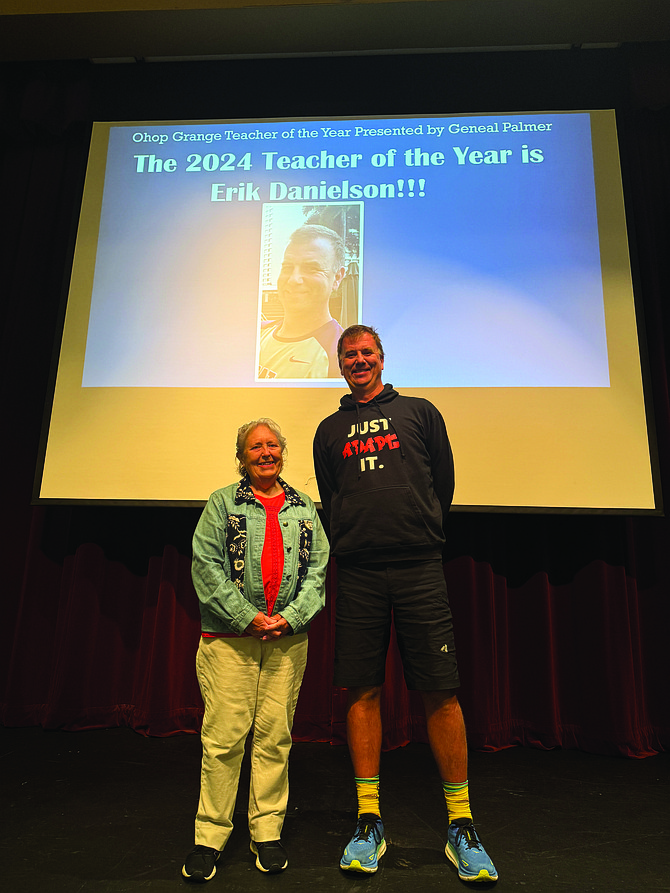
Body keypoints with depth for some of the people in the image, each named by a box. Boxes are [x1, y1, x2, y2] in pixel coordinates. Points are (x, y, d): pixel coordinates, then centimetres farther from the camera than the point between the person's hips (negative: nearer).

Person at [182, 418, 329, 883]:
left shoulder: (304, 508, 13)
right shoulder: (222, 503, 6)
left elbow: (318, 567, 7)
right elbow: (206, 565, -3)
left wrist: (290, 616, -8)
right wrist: (247, 617, -11)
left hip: (289, 638, 2)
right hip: (229, 636, -2)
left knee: (275, 736, 7)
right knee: (224, 736, -1)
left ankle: (268, 832, 21)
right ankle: (211, 835, 15)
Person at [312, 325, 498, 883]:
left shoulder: (419, 412, 13)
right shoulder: (330, 430, 17)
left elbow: (444, 481, 13)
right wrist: (357, 543, 10)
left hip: (419, 569, -1)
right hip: (357, 574, 2)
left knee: (441, 693, -1)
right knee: (363, 693, 4)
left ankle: (461, 826, 14)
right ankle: (369, 823, 17)